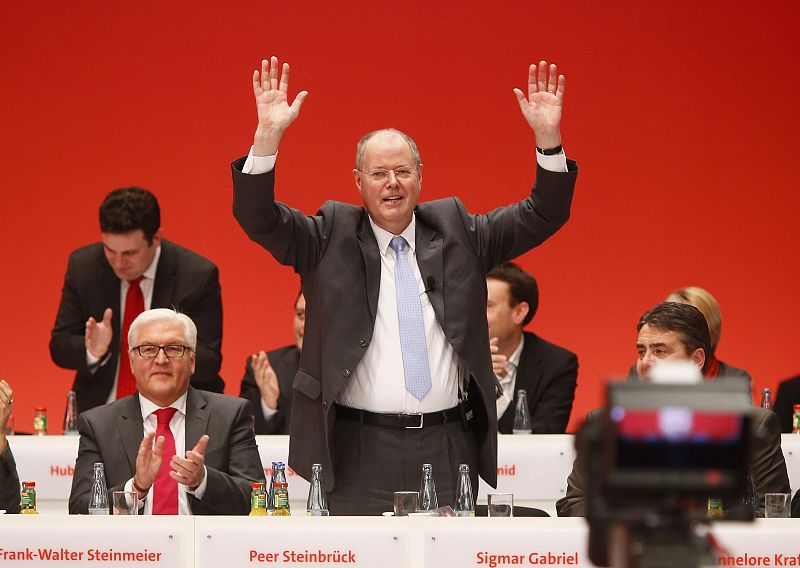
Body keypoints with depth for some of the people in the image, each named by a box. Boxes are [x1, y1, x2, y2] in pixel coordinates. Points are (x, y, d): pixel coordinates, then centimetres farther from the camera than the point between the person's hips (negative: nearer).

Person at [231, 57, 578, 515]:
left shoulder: (456, 231, 11)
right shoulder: (332, 237, 6)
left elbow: (542, 217, 8)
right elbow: (259, 219, -5)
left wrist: (549, 138, -7)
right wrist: (268, 136, -18)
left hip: (448, 448, 2)